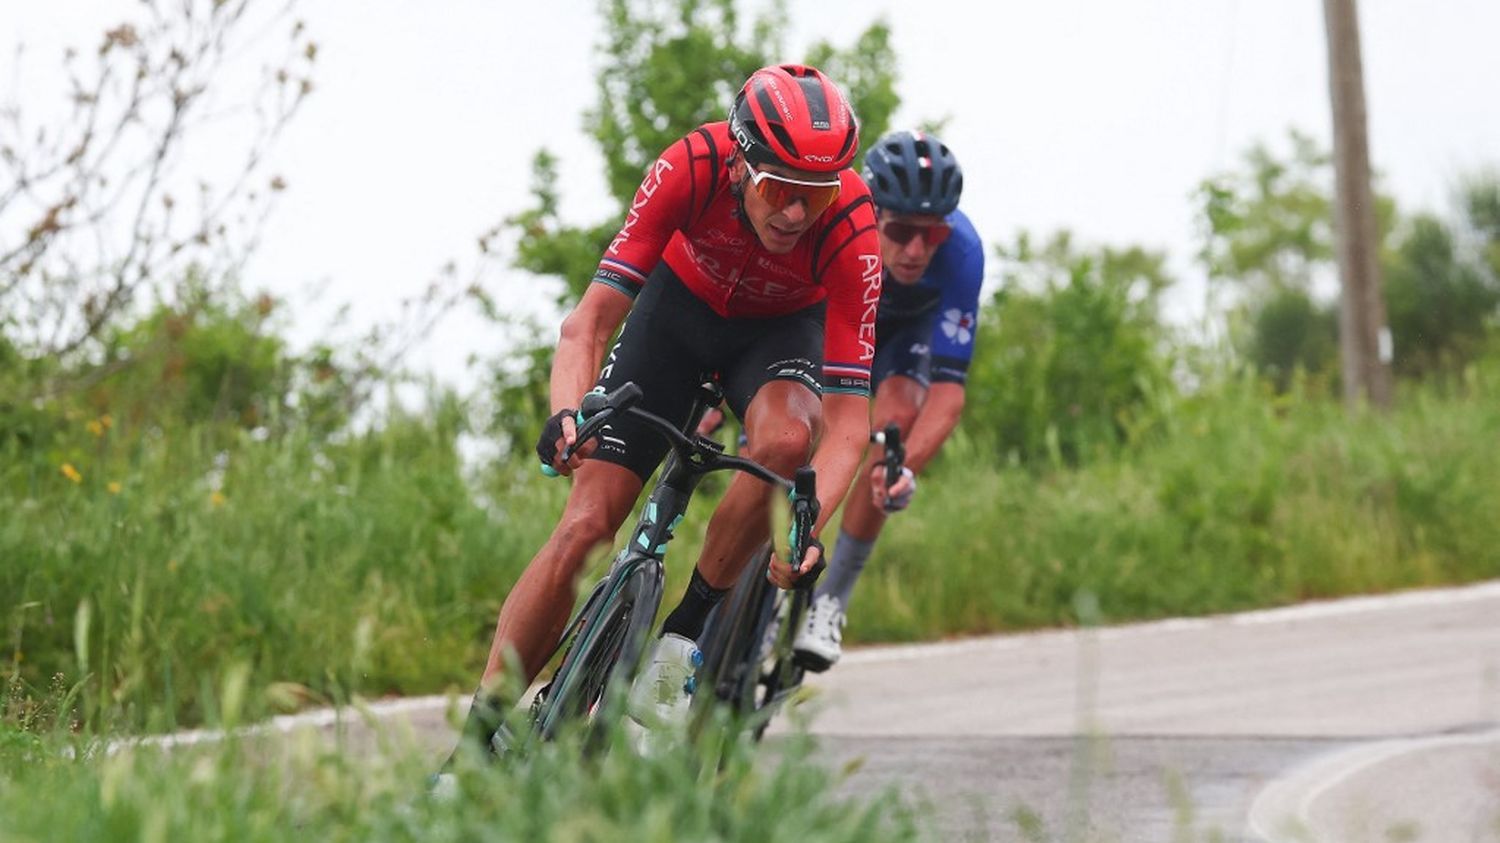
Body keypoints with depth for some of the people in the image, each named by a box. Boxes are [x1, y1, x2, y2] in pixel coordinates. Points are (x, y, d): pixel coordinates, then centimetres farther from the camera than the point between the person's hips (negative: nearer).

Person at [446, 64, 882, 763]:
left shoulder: (851, 231, -35)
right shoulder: (690, 168, -34)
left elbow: (847, 419, -35)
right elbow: (591, 319, -33)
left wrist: (806, 531, -50)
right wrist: (566, 415, -52)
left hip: (782, 327, 0)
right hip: (681, 305, 0)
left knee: (787, 439, -36)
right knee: (583, 527, -11)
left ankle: (684, 631, -16)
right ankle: (476, 742, -2)